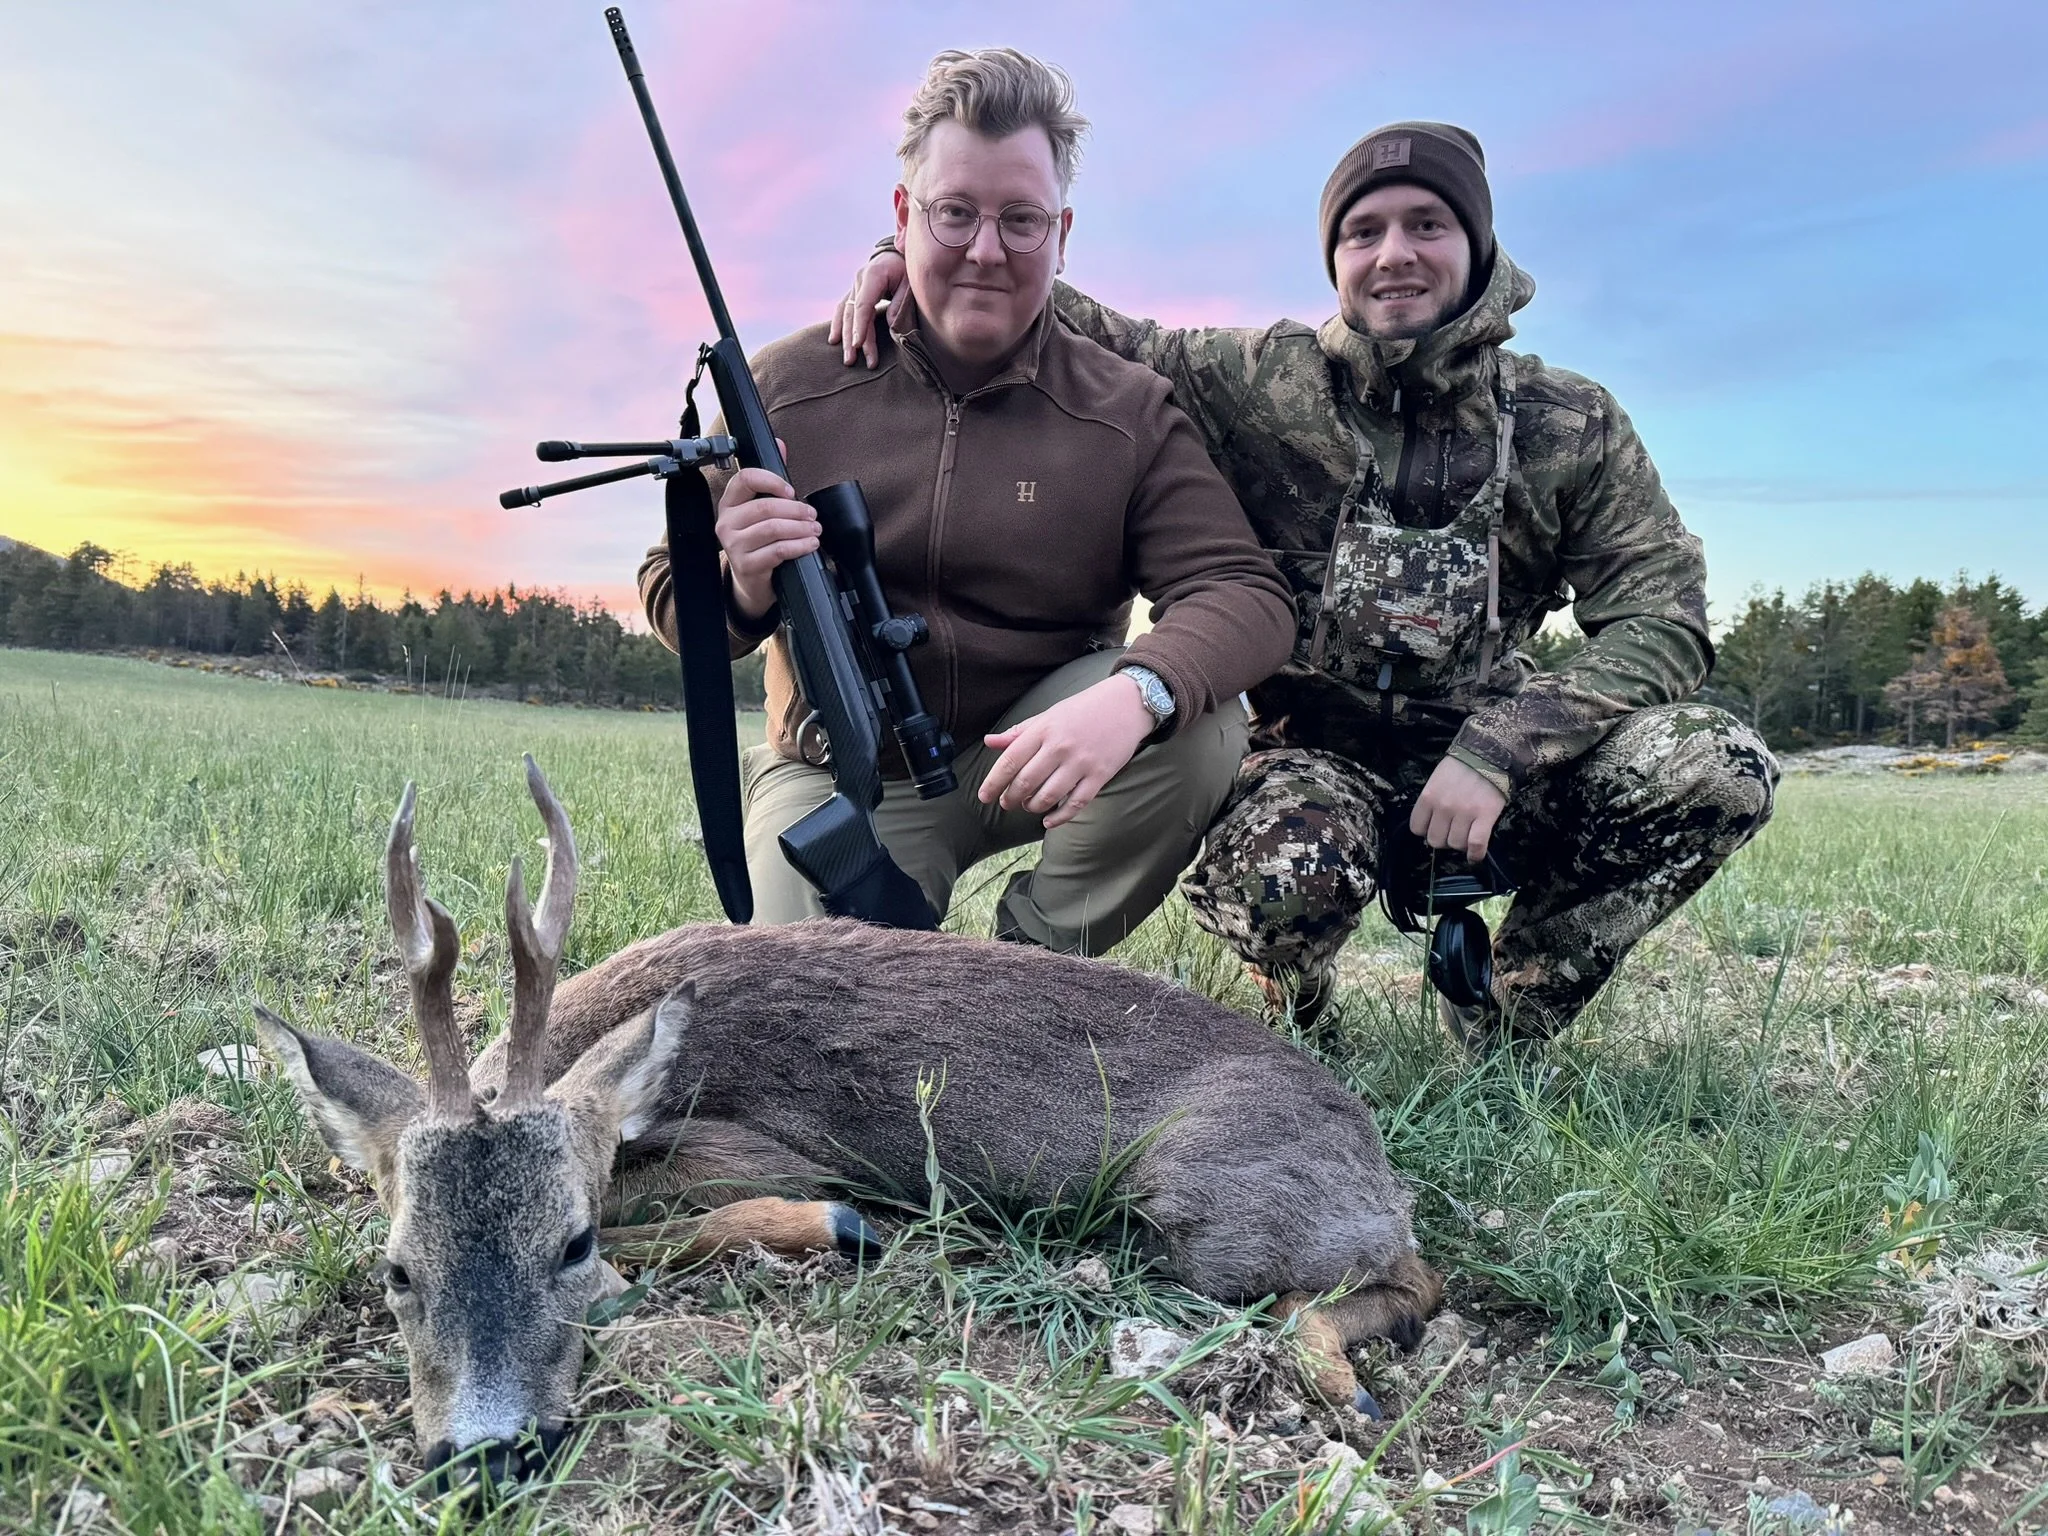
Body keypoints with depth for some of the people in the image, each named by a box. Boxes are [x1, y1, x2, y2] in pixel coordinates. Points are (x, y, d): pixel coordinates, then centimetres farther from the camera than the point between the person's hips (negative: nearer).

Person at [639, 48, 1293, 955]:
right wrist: (743, 594, -25)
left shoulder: (1126, 412, -6)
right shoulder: (788, 387, -4)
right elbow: (669, 592, 1)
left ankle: (1035, 957, -4)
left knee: (1198, 723, -27)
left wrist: (1134, 694, -39)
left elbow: (1246, 593, -17)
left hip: (1034, 763, 1)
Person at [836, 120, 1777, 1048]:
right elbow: (1096, 336, 4)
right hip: (1315, 757, -2)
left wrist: (1500, 747, -22)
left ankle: (1506, 1021, 2)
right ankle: (1294, 1010, 4)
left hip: (1481, 766, 3)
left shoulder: (1574, 427, -1)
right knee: (1288, 869, -38)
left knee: (1718, 766, -23)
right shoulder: (1256, 382, -3)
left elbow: (1661, 614, -7)